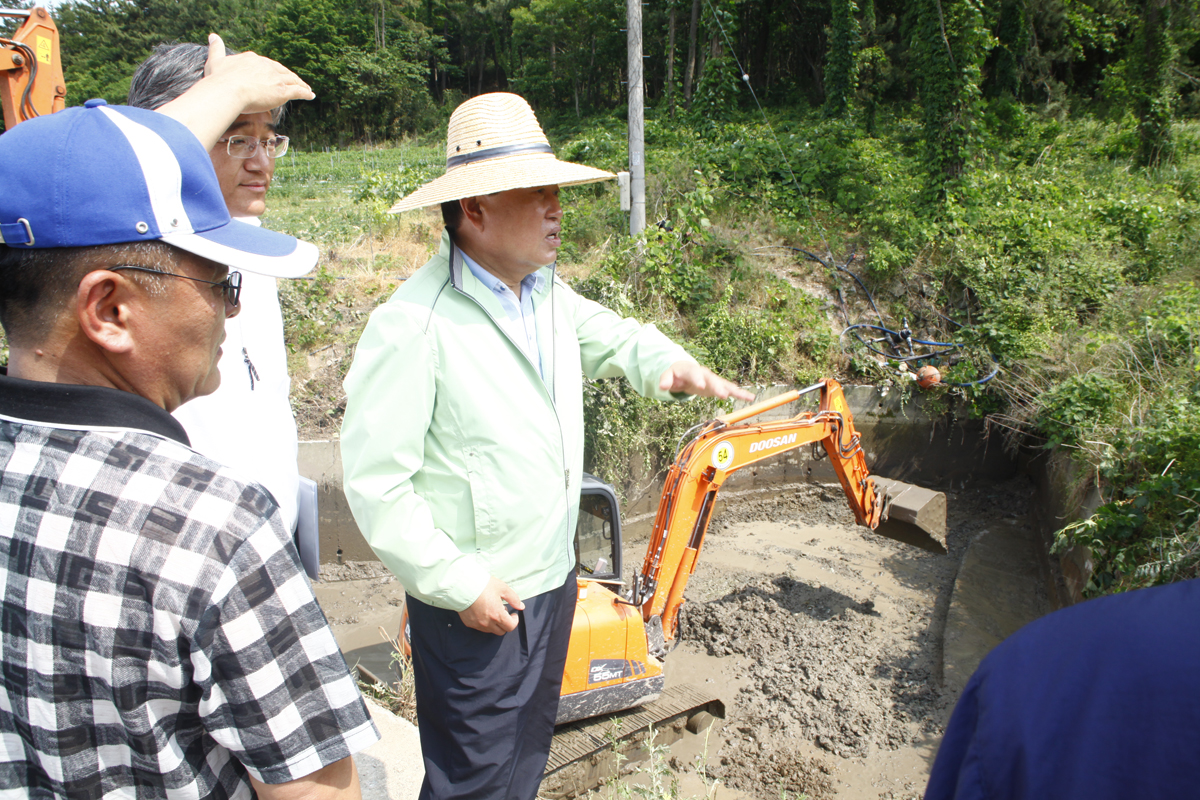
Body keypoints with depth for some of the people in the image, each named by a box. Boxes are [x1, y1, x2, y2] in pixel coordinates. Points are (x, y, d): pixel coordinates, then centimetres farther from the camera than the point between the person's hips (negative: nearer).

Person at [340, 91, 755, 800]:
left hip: (554, 578, 8)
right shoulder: (413, 324, -24)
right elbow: (376, 483, -22)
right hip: (475, 607, -7)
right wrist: (459, 584, -19)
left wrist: (669, 363, -3)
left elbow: (611, 336, 20)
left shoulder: (547, 292, 1)